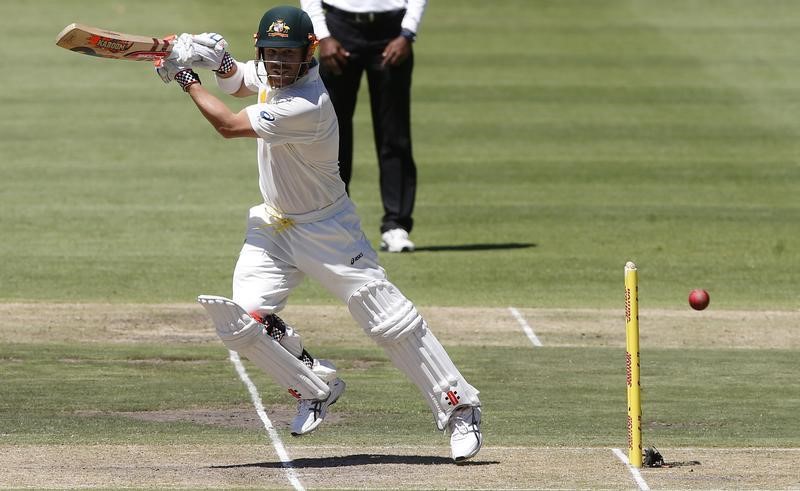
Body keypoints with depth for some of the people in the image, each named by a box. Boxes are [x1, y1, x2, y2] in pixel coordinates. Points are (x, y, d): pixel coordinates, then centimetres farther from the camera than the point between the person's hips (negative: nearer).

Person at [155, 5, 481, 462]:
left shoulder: (308, 107, -30)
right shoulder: (270, 73, -5)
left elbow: (229, 125, -25)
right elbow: (240, 83, 18)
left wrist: (186, 78, -14)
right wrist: (221, 62, -5)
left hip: (328, 230, -7)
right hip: (273, 228, 7)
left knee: (390, 319, -7)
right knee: (241, 322, -9)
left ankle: (459, 408, 4)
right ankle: (316, 387, 14)